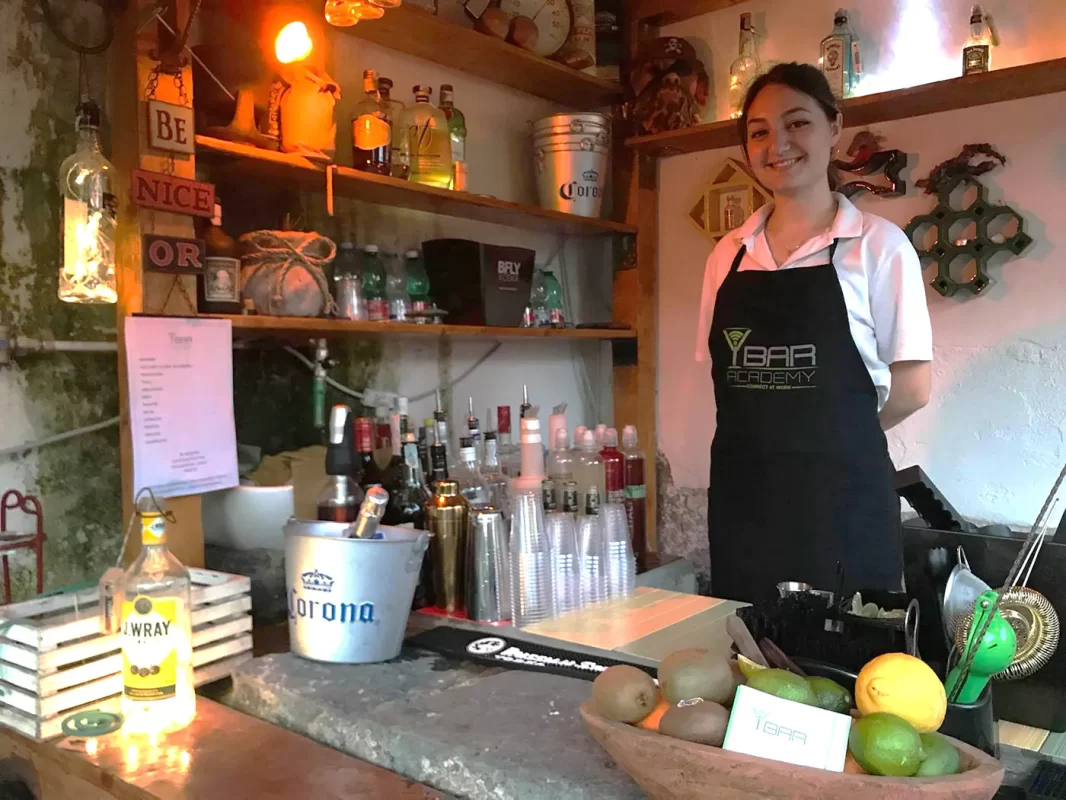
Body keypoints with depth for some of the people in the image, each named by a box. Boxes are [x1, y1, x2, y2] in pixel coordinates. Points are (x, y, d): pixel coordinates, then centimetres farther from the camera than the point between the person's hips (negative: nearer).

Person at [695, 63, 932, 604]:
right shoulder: (729, 253, 7)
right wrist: (763, 435, 3)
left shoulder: (878, 245, -4)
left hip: (841, 494, -3)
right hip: (740, 494, 4)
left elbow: (913, 385, -2)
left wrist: (828, 437, 4)